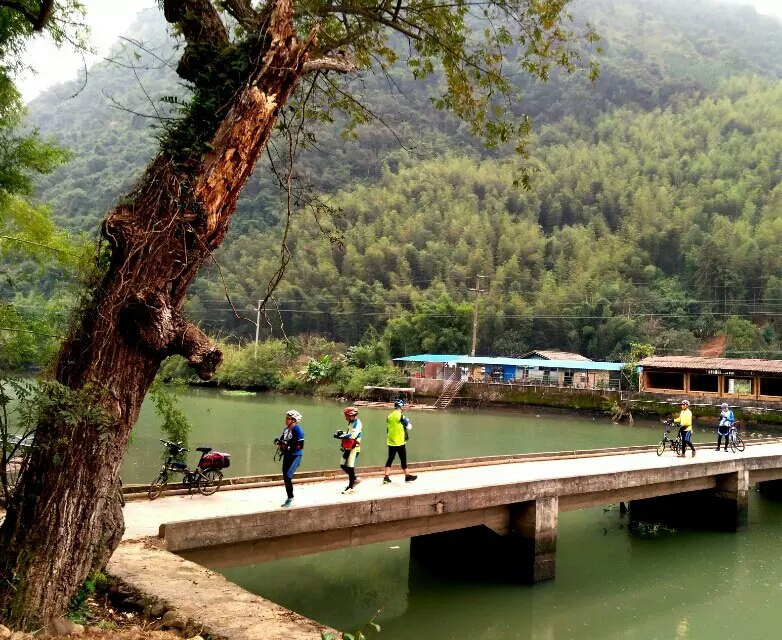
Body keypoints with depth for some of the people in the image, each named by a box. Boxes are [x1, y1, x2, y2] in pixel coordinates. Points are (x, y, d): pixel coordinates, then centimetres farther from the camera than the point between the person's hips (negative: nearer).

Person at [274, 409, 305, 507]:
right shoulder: (286, 429, 9)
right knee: (285, 477, 11)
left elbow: (300, 446, -20)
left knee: (288, 476, -15)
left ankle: (291, 498, -3)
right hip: (286, 456, 8)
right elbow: (283, 440, 18)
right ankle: (289, 498, 25)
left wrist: (288, 447, -22)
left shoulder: (297, 429, -15)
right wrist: (278, 442, -3)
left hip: (295, 457, -8)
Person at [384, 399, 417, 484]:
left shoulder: (389, 417, 5)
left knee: (390, 459, 9)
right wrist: (409, 422, 13)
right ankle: (407, 476, 16)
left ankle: (386, 477, 4)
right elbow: (409, 427, -5)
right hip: (399, 443, -6)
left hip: (391, 442, 6)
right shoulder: (401, 417, -15)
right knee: (403, 459, 5)